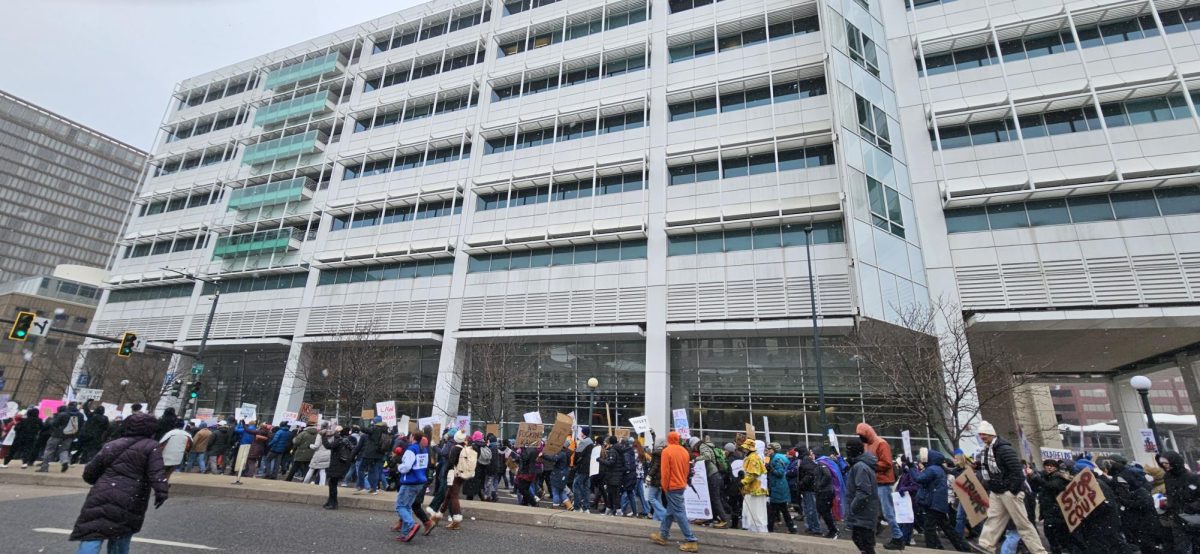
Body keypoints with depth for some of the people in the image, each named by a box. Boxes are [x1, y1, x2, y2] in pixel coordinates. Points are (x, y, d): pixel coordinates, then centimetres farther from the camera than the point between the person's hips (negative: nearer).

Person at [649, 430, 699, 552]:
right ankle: (663, 536, 25)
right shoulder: (684, 451, 7)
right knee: (670, 511, 16)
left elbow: (665, 471, -16)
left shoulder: (667, 451, -14)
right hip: (681, 485, 8)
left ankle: (691, 541, -4)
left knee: (679, 513, -4)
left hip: (672, 486, -8)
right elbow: (687, 470, 12)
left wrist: (665, 487, -6)